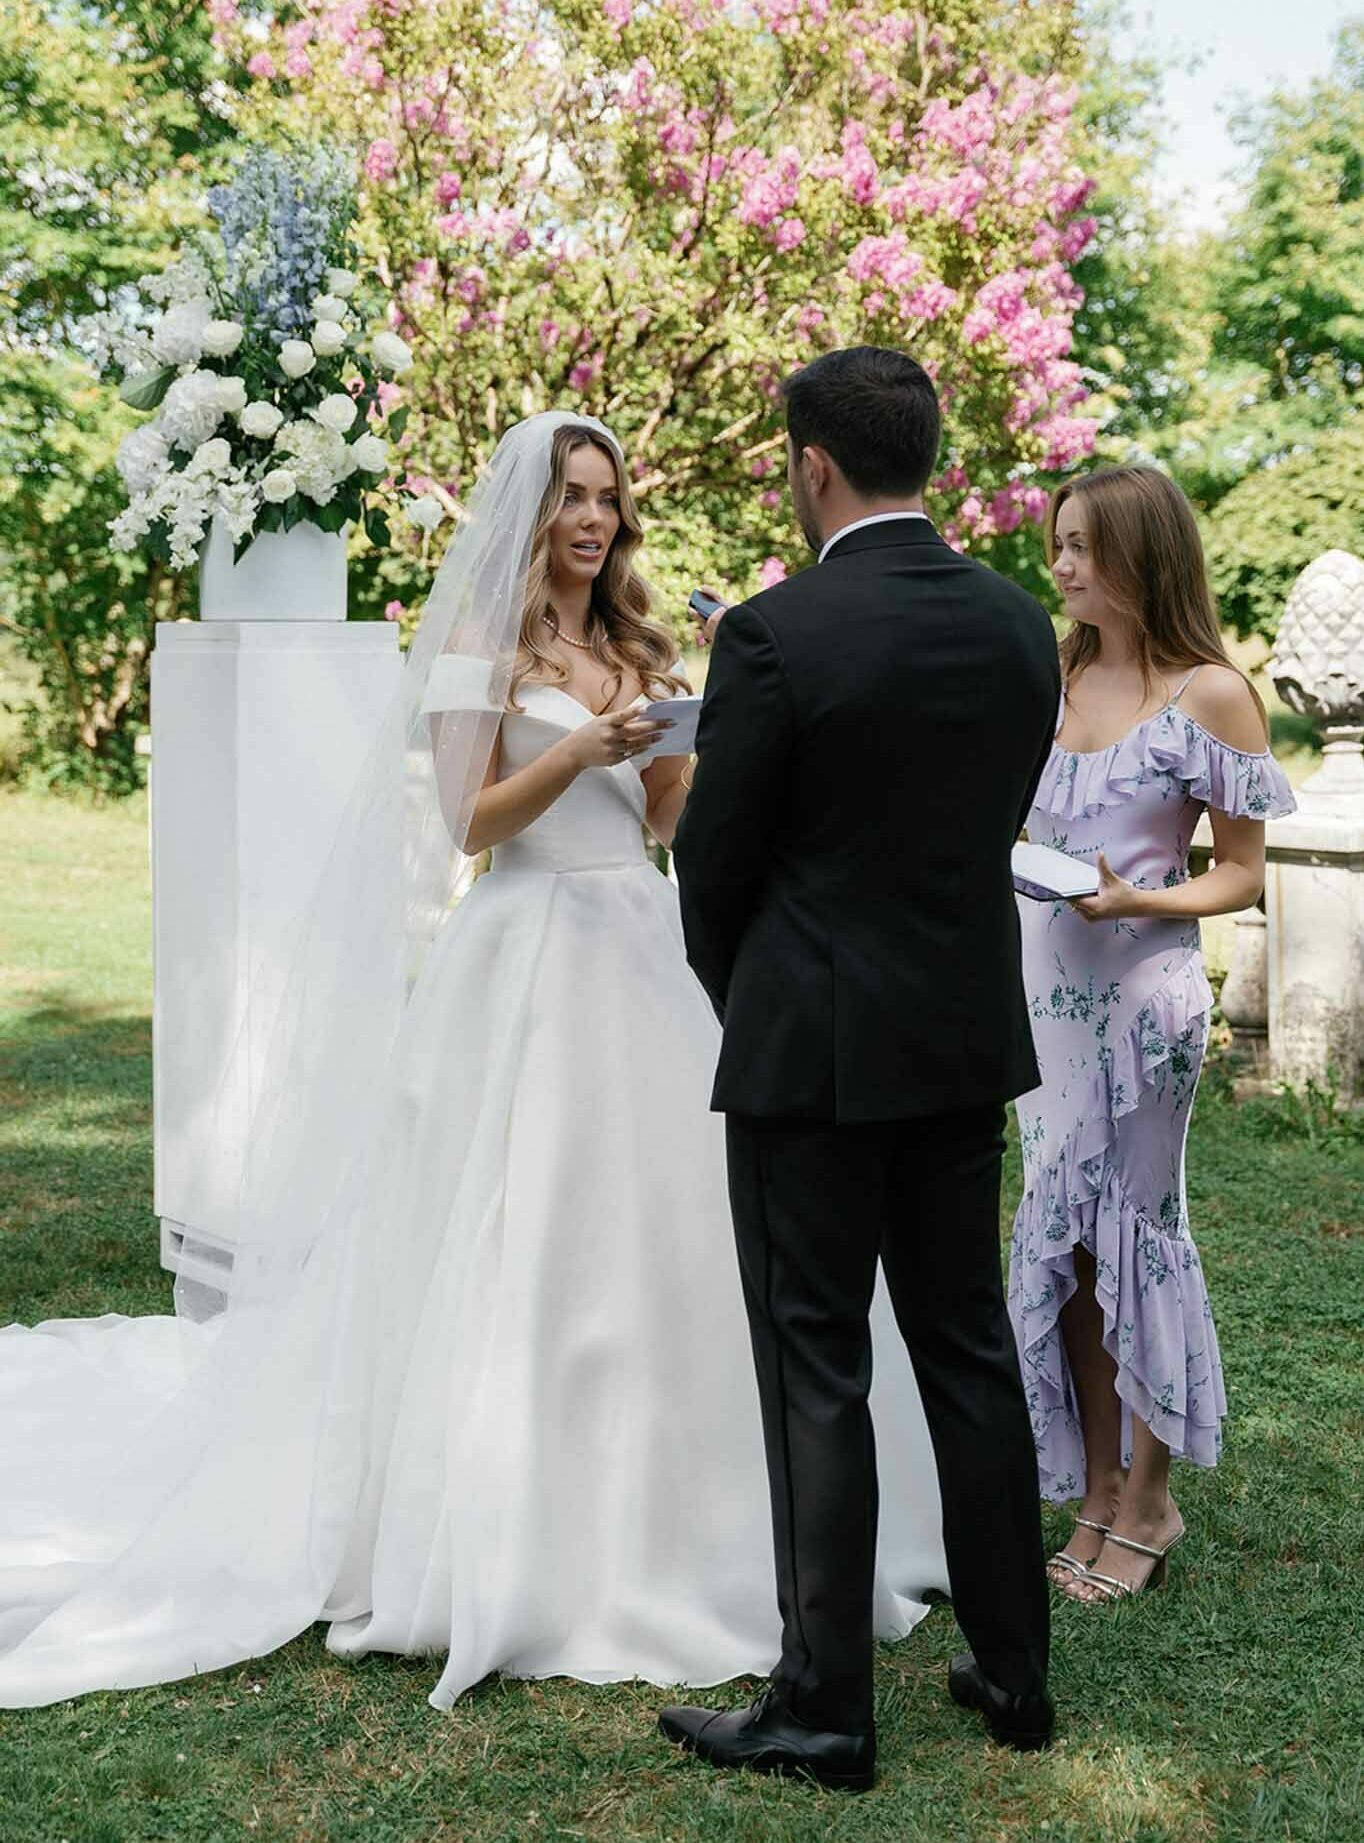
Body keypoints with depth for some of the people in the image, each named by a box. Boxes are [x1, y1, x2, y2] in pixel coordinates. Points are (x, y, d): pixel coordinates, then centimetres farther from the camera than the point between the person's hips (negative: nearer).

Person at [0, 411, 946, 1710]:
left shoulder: (634, 650, 16)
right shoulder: (483, 647, -1)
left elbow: (666, 816, 16)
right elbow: (470, 824, -7)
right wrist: (578, 752, -19)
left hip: (639, 955, 6)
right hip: (530, 960, -6)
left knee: (652, 1223, 4)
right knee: (524, 1238, -5)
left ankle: (650, 1508, 16)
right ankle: (516, 1538, 6)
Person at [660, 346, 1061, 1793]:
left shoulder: (774, 636, -16)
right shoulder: (1019, 624, 2)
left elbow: (714, 860, -7)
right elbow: (997, 821, 10)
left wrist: (739, 1002, 11)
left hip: (812, 1053, -6)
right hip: (969, 1038, 6)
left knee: (817, 1376, 3)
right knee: (969, 1349, 15)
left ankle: (823, 1707, 12)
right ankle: (1013, 1671, 25)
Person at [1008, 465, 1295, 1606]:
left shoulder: (1208, 694, -7)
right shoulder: (1052, 683, 9)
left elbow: (1243, 873, -5)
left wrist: (1139, 901, -20)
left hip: (1140, 989, -6)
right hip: (1044, 989, 6)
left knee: (1135, 1228, 2)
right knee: (1063, 1240, 8)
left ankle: (1147, 1501, 16)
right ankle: (1099, 1495, 19)